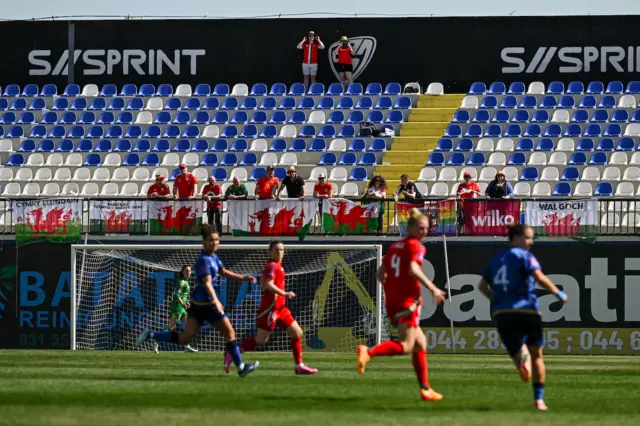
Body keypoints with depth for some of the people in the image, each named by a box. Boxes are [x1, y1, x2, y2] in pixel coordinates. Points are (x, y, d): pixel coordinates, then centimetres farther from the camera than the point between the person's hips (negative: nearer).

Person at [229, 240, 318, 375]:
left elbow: (262, 282, 23)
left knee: (298, 333, 7)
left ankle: (299, 366, 9)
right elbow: (268, 284, -24)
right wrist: (284, 293, -25)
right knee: (261, 340, -8)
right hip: (271, 307, -10)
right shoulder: (272, 266, -12)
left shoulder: (276, 265, 16)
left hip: (280, 308, 10)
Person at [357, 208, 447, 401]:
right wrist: (432, 288, -21)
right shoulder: (415, 246, -6)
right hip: (407, 300, -9)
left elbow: (380, 274, 17)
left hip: (392, 299, 9)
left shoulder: (395, 246, 17)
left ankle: (425, 388, 15)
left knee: (420, 343, 16)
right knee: (405, 346, -14)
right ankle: (369, 352, -32)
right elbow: (413, 269, -23)